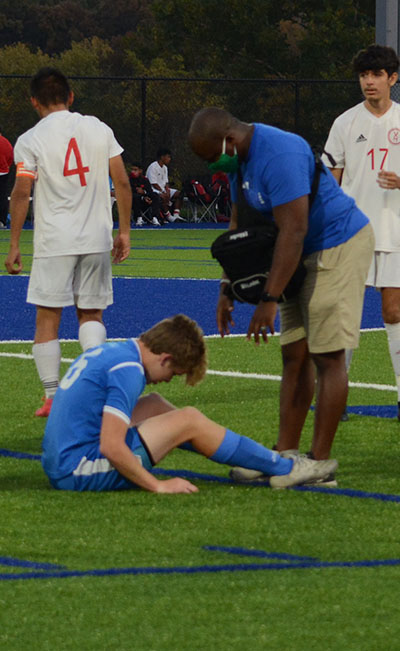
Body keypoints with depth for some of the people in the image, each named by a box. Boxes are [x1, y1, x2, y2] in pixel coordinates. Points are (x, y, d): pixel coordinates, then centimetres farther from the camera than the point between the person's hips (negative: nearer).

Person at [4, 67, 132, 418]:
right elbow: (122, 183, 3)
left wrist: (14, 246, -3)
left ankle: (53, 398, 2)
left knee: (48, 318, 4)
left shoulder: (30, 141, -4)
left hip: (54, 242, -3)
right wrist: (124, 232, 11)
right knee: (91, 313, 14)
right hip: (98, 240, 3)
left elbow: (21, 193, -9)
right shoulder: (99, 130, 5)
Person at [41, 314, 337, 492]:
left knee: (155, 405, 21)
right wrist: (158, 485, -15)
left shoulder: (106, 351, 11)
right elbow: (111, 447, -24)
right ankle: (284, 469, 9)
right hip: (82, 472, -10)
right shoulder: (128, 371, -17)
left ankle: (262, 461, 27)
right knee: (190, 421, -4)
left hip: (57, 465, 10)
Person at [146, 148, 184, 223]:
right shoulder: (153, 167, -14)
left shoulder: (165, 168, 15)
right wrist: (163, 192, -20)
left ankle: (176, 215, -12)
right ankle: (169, 217, -28)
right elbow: (153, 183, -19)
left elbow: (166, 182, 14)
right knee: (163, 197, -38)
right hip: (153, 190, -10)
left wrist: (167, 191, -6)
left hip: (163, 189, 10)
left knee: (178, 194, -3)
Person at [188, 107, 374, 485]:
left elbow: (293, 231, -30)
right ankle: (285, 453, 12)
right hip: (306, 255, 10)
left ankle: (320, 461, -4)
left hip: (338, 245, -10)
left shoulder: (279, 155, -27)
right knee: (294, 355, 8)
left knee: (326, 355, -7)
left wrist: (270, 299, -29)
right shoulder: (241, 158, 5)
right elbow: (239, 227, 14)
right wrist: (227, 290, 12)